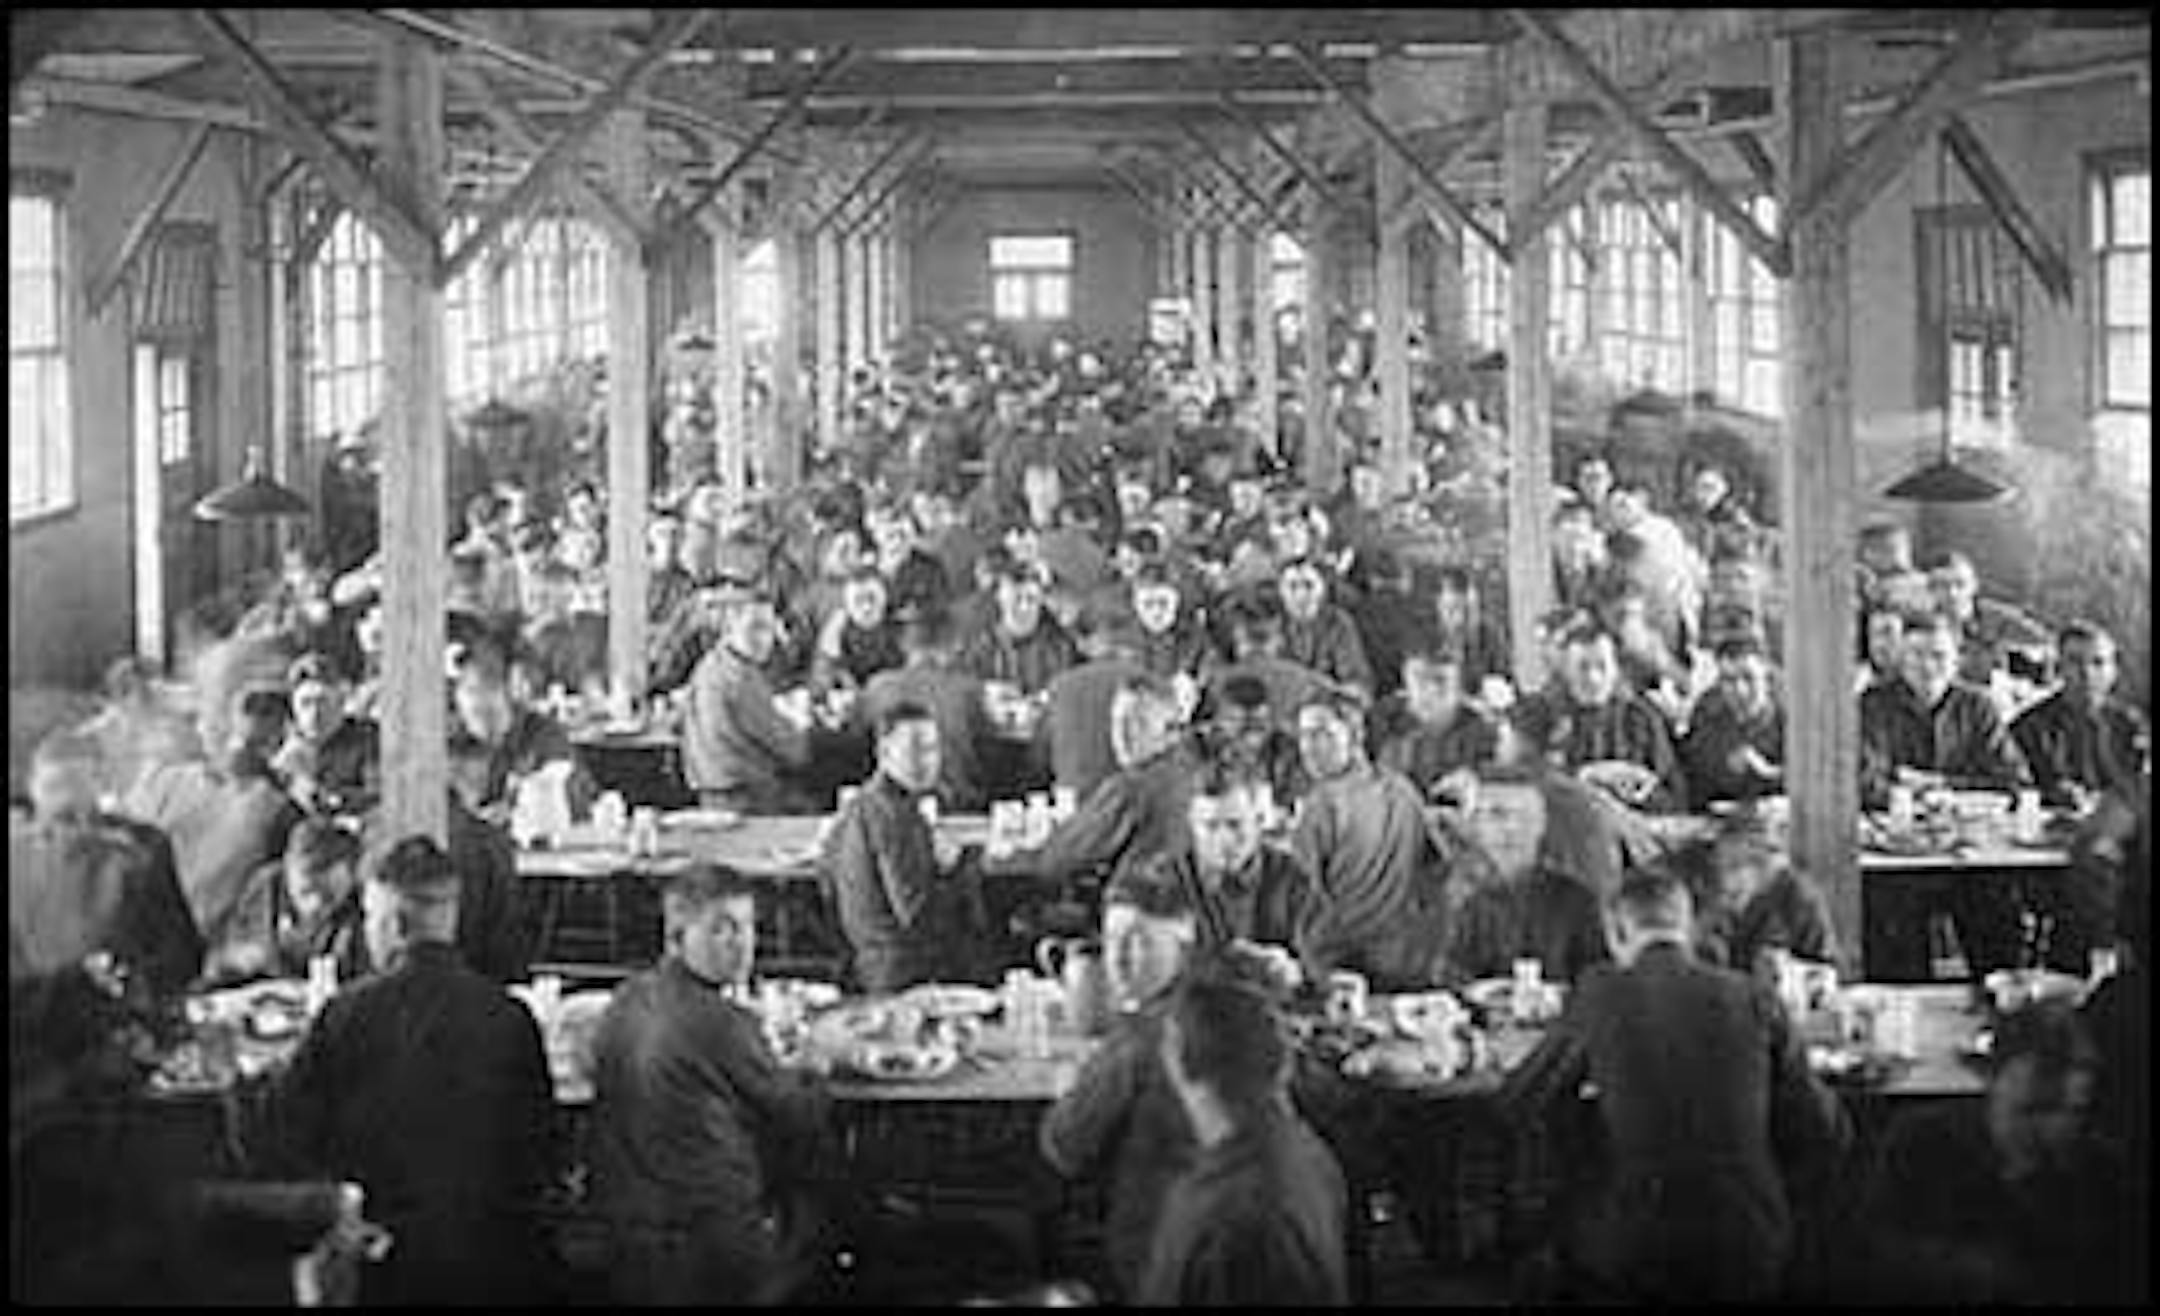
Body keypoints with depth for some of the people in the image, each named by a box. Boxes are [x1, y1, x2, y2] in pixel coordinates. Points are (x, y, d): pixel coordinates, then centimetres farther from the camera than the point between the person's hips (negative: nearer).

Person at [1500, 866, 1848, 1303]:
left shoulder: (1601, 992, -3)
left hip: (1639, 1256, -2)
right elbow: (1822, 1136, 5)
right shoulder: (1754, 998, 1)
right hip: (1751, 1263, 2)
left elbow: (1517, 1103, 8)